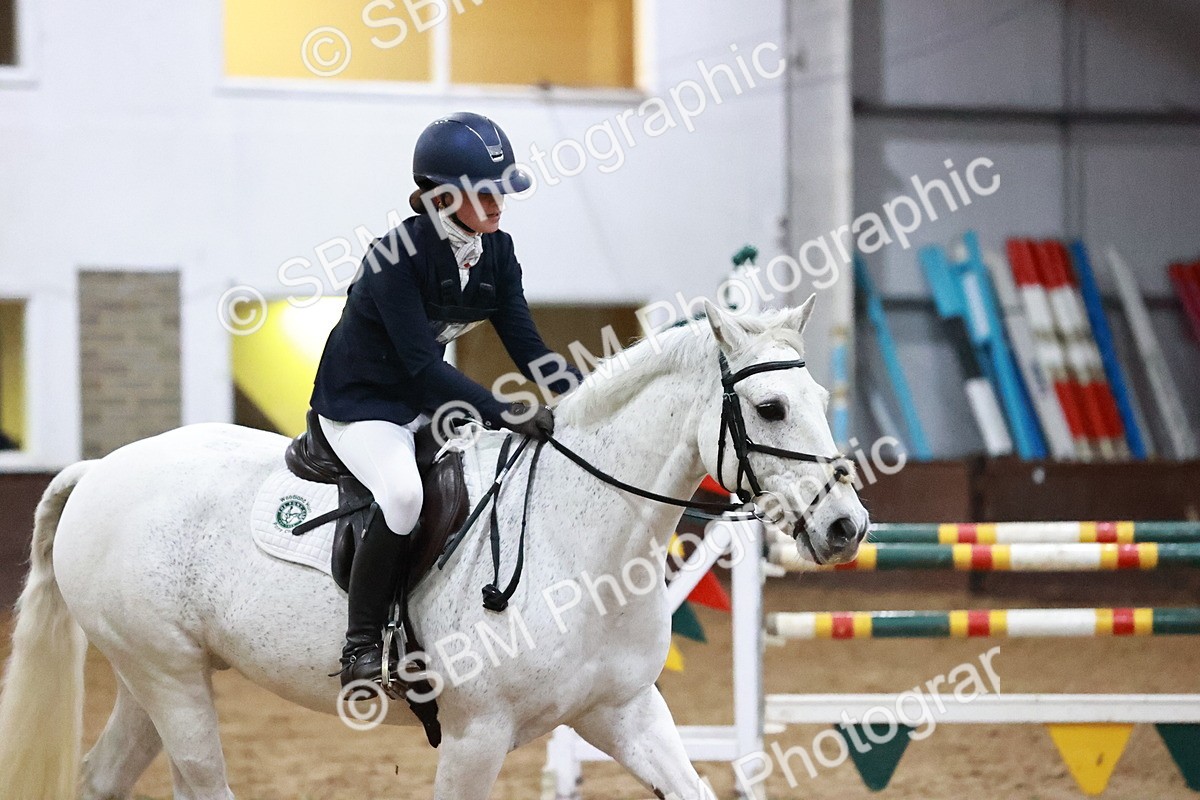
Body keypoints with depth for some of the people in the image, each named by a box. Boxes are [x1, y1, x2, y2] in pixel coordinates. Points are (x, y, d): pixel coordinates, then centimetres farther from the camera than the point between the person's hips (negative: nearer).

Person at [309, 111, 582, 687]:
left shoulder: (496, 251, -3)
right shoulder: (396, 256, -25)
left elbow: (525, 344, -4)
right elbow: (421, 364, -29)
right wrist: (504, 413, -36)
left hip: (432, 400, 8)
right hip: (361, 403, -8)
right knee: (404, 493, -36)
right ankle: (362, 643, -23)